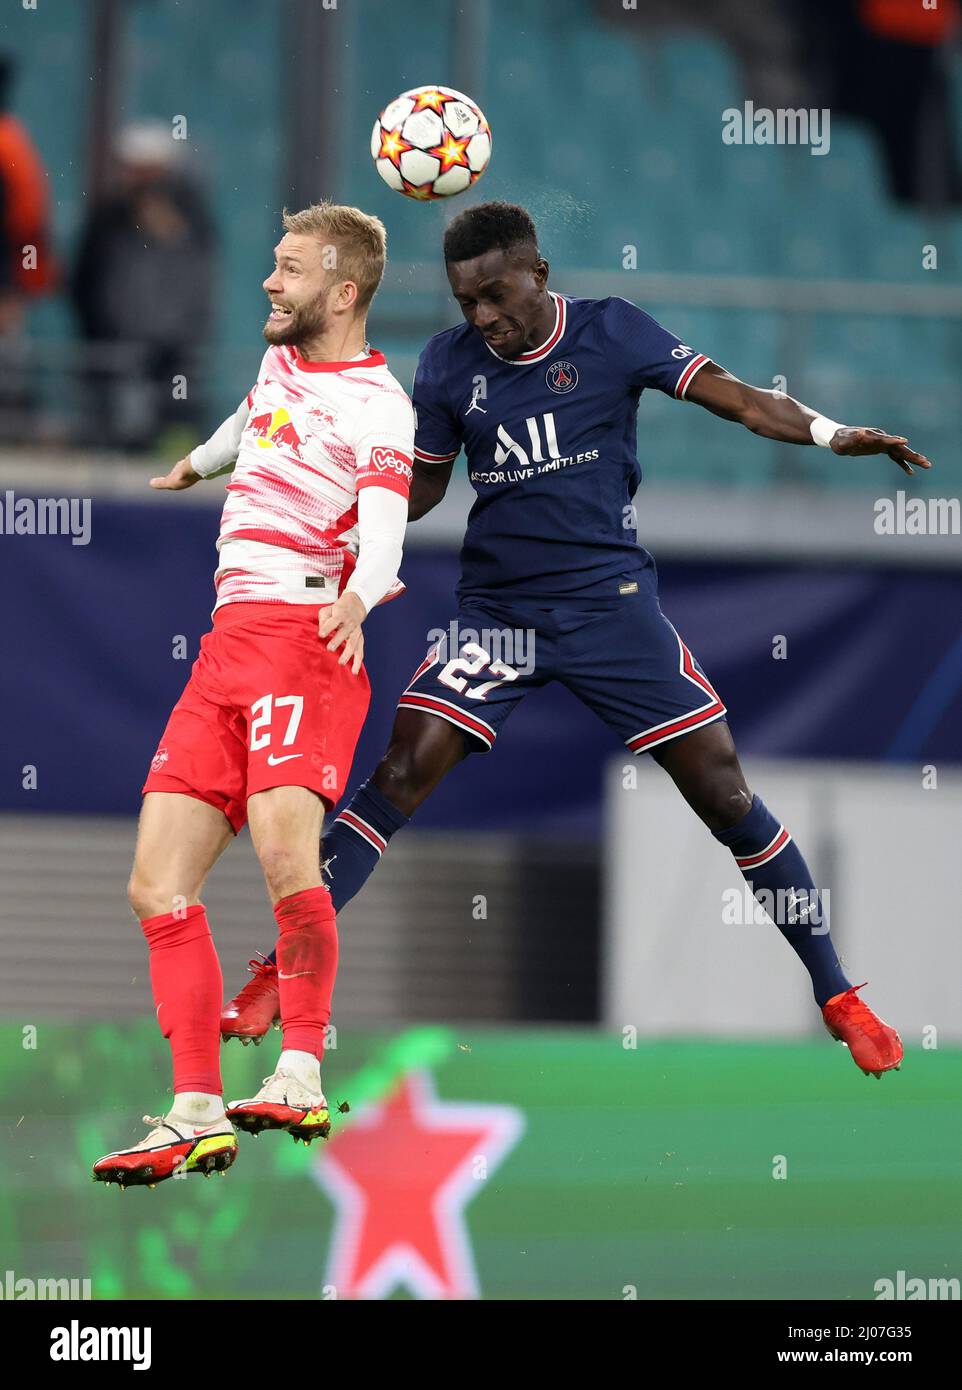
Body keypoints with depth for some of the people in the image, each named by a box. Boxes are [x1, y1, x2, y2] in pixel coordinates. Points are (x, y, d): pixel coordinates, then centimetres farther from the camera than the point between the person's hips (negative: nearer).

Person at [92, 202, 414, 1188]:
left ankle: (301, 1074, -19)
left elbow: (382, 522, -20)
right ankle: (197, 1115, -1)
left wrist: (355, 598, -41)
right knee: (158, 884, -3)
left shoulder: (377, 405, -4)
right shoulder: (278, 360, 19)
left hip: (304, 635, -8)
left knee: (282, 844, -30)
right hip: (227, 643, 8)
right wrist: (196, 464, 63)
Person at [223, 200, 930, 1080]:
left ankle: (838, 997, 9)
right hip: (497, 609, 2)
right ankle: (279, 973, -8)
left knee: (723, 791, -3)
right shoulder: (449, 364, 2)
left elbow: (735, 398, -9)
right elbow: (421, 486, 13)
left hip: (611, 602, -1)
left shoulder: (610, 332, -5)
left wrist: (832, 434, -23)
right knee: (399, 779, -14)